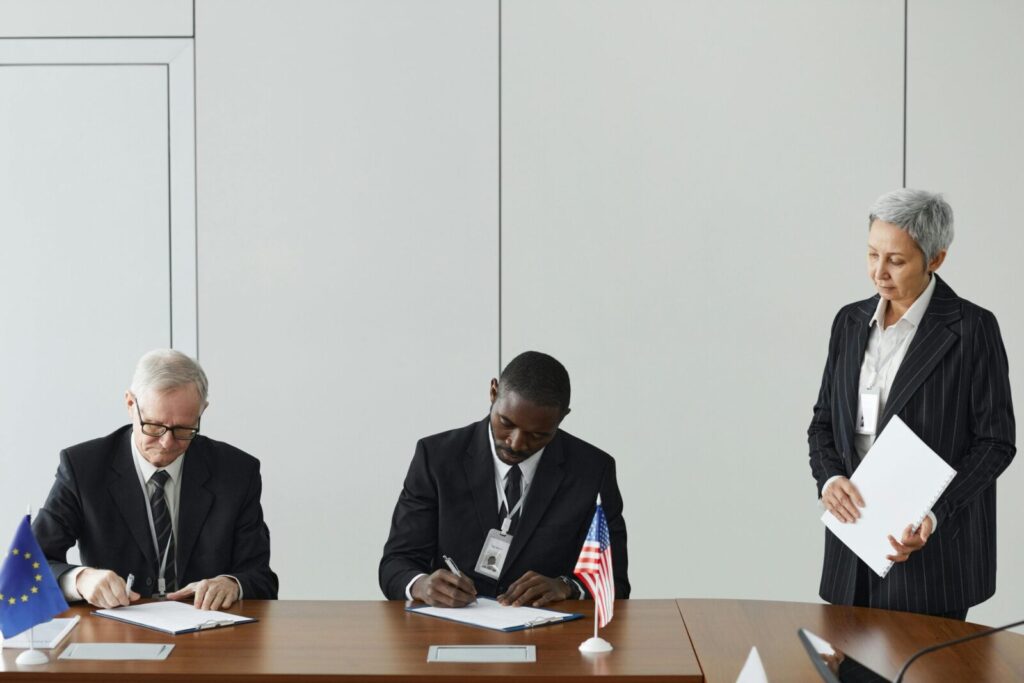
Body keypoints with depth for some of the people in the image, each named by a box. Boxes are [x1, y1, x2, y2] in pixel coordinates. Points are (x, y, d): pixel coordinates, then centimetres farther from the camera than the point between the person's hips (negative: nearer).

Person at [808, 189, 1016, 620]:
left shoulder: (973, 328, -7)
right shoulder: (850, 322, 9)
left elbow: (995, 441, -7)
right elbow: (824, 419, 13)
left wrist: (934, 515, -18)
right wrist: (829, 478, -8)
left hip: (933, 547, -4)